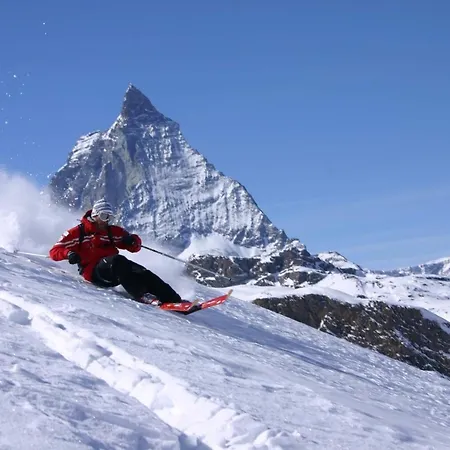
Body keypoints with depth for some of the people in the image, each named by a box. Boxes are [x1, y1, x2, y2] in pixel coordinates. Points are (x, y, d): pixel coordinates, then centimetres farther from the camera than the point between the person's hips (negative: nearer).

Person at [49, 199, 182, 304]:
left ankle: (172, 298, -37)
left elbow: (135, 246, 22)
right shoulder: (78, 232, 11)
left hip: (114, 274, 4)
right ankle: (142, 295, -50)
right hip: (94, 272, -4)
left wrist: (132, 241, -3)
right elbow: (54, 251, 8)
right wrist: (68, 253, -15)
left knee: (141, 272, -24)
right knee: (117, 260, -34)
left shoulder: (113, 231, 20)